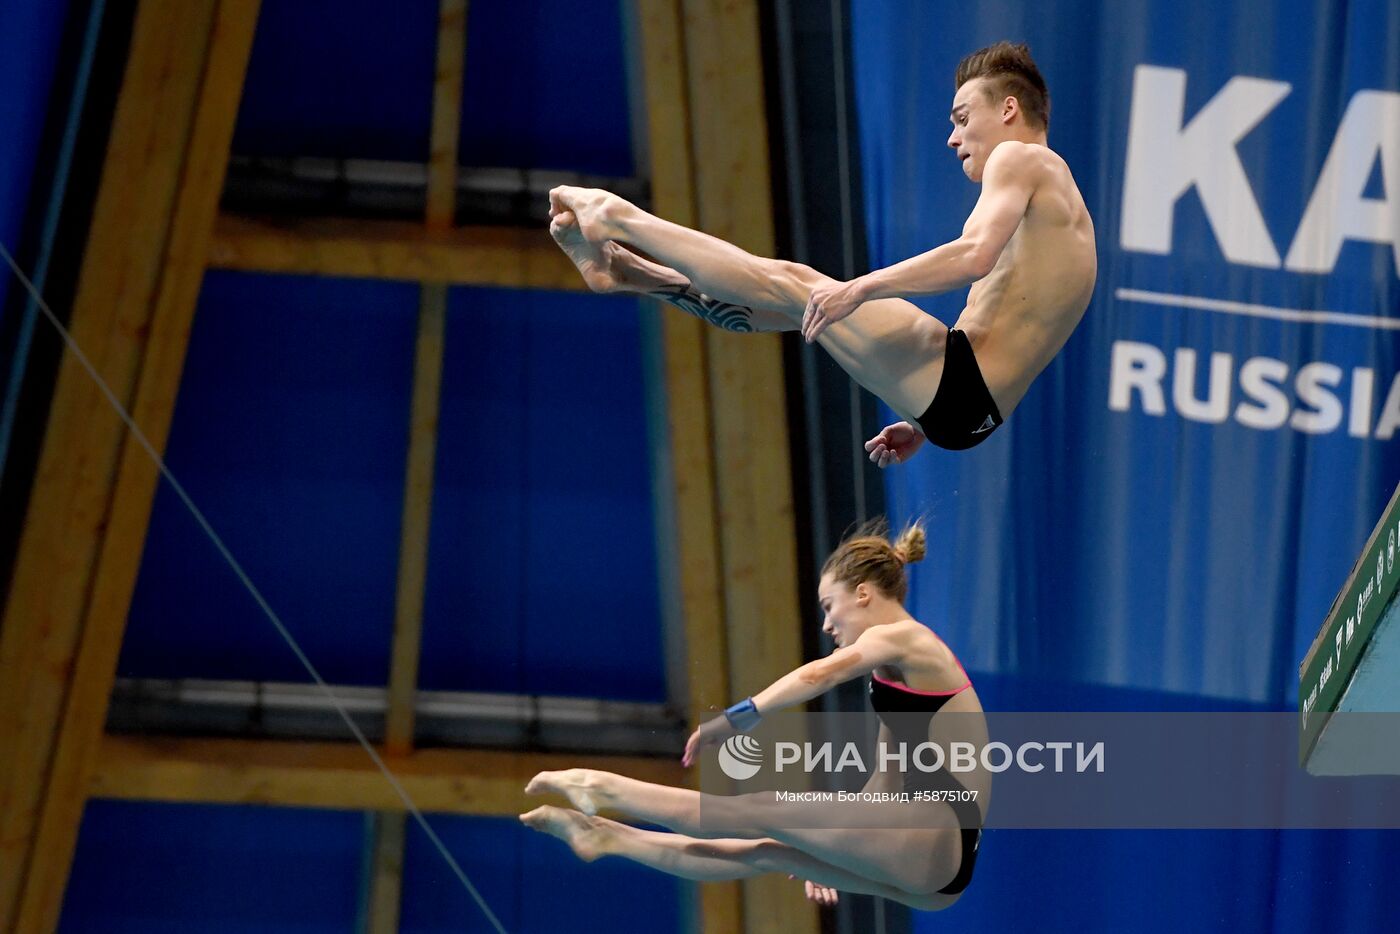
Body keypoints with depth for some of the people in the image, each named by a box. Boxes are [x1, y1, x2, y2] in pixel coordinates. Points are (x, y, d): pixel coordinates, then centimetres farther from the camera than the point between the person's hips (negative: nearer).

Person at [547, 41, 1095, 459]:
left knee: (797, 287, -4)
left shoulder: (1019, 159, -3)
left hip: (962, 381, -9)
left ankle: (616, 219, 6)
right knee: (791, 305, 15)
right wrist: (923, 424, 28)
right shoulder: (1055, 202, 28)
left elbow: (975, 256, -24)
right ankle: (621, 268, 22)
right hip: (976, 408, 9)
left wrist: (861, 289, -23)